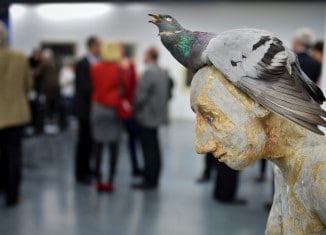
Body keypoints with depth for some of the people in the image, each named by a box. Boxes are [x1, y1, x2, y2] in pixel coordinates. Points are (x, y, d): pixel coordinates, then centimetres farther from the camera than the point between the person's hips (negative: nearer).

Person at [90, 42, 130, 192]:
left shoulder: (94, 68, -1)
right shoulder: (120, 70, -7)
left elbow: (92, 87, 5)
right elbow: (127, 88, -2)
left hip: (98, 108, 2)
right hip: (115, 109, -2)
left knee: (98, 146, 7)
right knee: (114, 147, 4)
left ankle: (99, 181, 8)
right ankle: (110, 181, 5)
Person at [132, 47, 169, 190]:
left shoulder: (149, 73, -18)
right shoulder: (162, 72, 9)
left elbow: (141, 96, -18)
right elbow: (165, 94, 14)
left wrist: (134, 110, -4)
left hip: (146, 116, -9)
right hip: (157, 115, 9)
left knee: (148, 150, -3)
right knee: (154, 149, 13)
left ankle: (149, 181, 3)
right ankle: (154, 179, 22)